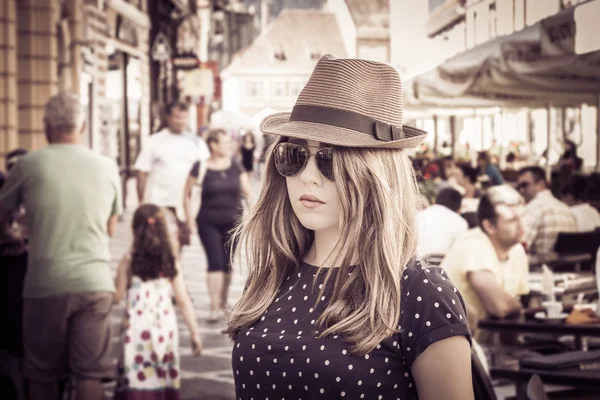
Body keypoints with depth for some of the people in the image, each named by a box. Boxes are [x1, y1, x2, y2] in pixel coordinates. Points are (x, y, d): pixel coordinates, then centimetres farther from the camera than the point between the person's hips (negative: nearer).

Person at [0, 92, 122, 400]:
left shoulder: (28, 166, -3)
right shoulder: (107, 168, 5)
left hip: (46, 285, -2)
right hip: (95, 283, 2)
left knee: (42, 374, 13)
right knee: (91, 374, 4)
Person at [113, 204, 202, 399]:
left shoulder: (129, 261, -2)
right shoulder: (171, 261, 5)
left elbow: (117, 297, -1)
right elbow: (183, 300, 4)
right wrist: (195, 331, 9)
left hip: (138, 329, -3)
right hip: (166, 328, 3)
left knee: (135, 384, -2)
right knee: (165, 383, 12)